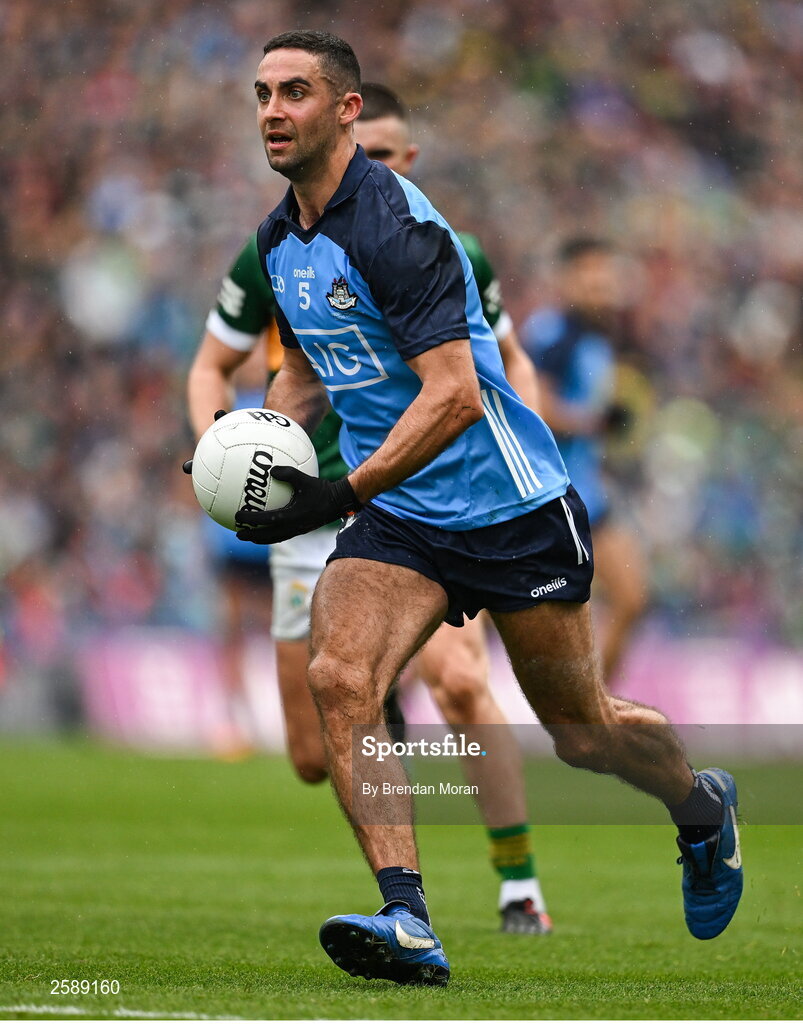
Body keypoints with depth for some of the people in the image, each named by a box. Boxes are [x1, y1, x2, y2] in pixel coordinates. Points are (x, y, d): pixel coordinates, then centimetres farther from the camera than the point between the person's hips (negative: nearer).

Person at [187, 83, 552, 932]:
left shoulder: (454, 258, -2)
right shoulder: (272, 257, -4)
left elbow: (510, 361, 15)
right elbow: (211, 366, 8)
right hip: (315, 520, 1)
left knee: (460, 683, -28)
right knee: (314, 761, 2)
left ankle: (519, 882, -16)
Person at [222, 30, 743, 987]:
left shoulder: (393, 226, -22)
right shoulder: (278, 240, 5)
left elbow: (453, 394, -28)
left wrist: (341, 495, -34)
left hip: (512, 504, -6)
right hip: (395, 517, 6)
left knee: (583, 731, 8)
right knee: (337, 677, -21)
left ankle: (702, 810, 41)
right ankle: (408, 924, -25)